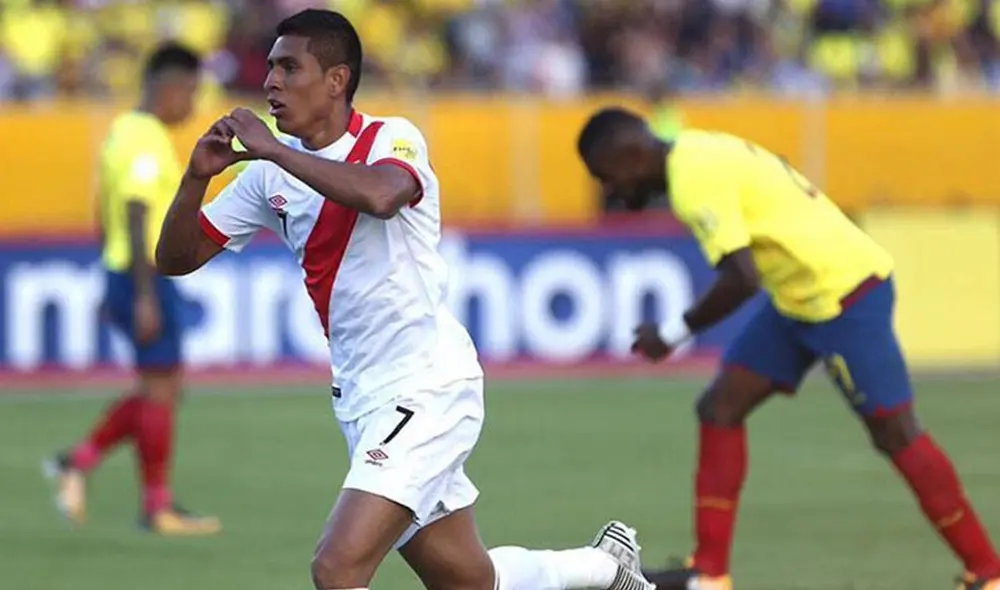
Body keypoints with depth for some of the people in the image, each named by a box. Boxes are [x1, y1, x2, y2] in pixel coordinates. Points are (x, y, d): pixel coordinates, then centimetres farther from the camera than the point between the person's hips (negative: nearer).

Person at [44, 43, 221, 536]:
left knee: (163, 389, 13)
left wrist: (115, 289, 25)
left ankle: (78, 463, 9)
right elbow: (136, 218, -22)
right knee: (160, 389, -3)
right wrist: (145, 296, -23)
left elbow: (105, 215, 20)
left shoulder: (123, 131, 15)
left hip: (124, 272, 10)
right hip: (147, 276, -10)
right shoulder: (148, 140, -16)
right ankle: (158, 507, 3)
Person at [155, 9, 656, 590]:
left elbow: (380, 194, -36)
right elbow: (176, 258, 7)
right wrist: (197, 177, -11)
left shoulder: (392, 139, -12)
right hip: (364, 400, 8)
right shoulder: (273, 172, 7)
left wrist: (272, 149, -30)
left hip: (427, 387, -8)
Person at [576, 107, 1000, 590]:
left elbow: (741, 279, -29)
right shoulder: (696, 152, 7)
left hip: (845, 292, -10)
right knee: (721, 409, 6)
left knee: (894, 433, -4)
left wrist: (675, 334, -18)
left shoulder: (695, 180, -22)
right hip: (800, 294, 10)